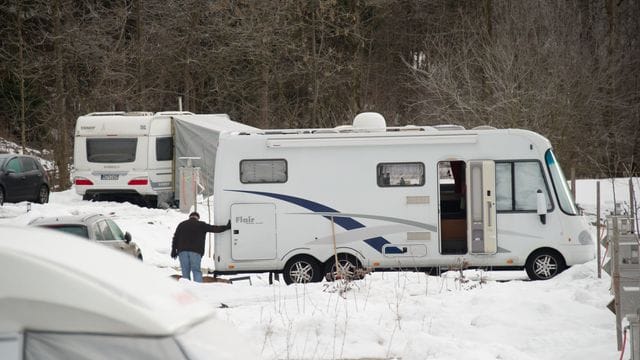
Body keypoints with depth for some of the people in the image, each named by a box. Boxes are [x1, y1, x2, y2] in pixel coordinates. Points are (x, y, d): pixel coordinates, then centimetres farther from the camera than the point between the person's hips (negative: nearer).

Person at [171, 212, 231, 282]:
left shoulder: (181, 225, 17)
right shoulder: (201, 225, 8)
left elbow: (175, 238, 13)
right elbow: (214, 229, 6)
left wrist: (173, 251, 14)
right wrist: (227, 227, 14)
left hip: (183, 251, 2)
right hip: (195, 251, -2)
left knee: (185, 271, 5)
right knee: (196, 271, -2)